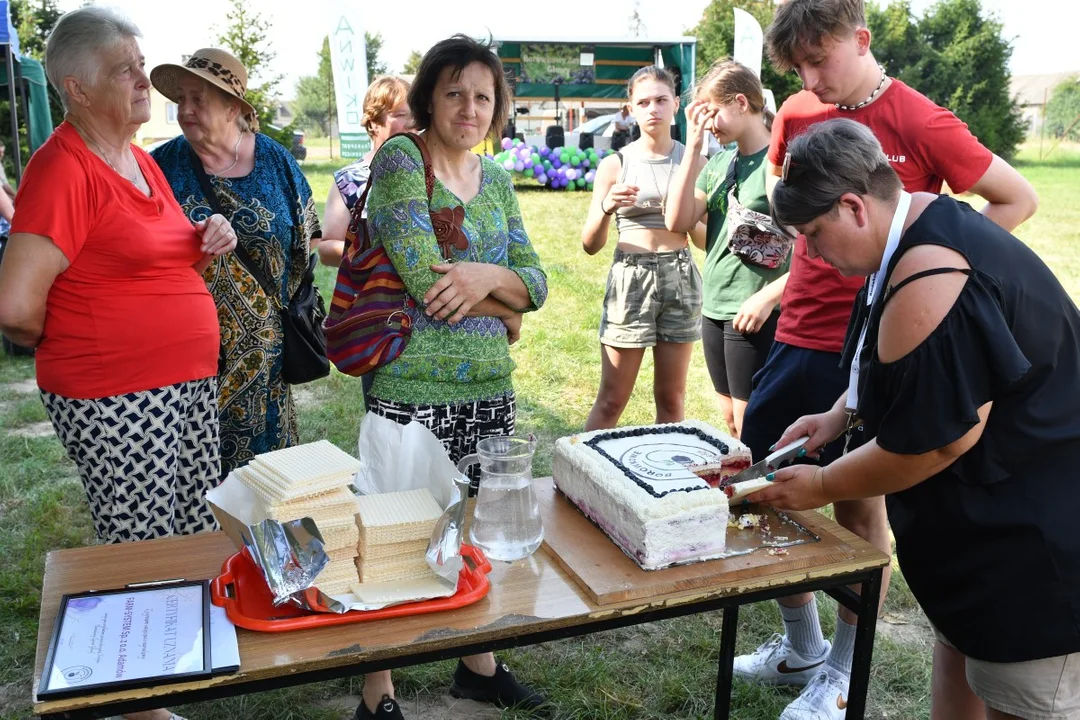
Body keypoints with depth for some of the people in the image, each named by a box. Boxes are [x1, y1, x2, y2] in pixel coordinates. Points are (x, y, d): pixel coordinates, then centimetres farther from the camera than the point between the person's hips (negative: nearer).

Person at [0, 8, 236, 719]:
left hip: (192, 387, 8)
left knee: (199, 540, 17)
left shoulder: (142, 160, 12)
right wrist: (78, 347, -4)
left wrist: (208, 239, 3)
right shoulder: (62, 168, -15)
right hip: (116, 402, -8)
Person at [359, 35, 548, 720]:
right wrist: (503, 309, -4)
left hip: (491, 387, 6)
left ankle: (478, 663, 37)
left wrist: (488, 276, -13)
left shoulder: (495, 178, 12)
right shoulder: (398, 159, -7)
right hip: (413, 390, -6)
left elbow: (536, 281, 8)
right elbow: (424, 279, -17)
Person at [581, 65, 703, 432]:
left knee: (671, 398, 9)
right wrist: (605, 208, -19)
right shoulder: (615, 165, 2)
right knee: (611, 401, 0)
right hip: (630, 276, -2)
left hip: (681, 276, 2)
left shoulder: (693, 161, 6)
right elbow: (591, 245, 0)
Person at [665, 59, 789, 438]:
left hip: (756, 315, -7)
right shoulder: (719, 161, 9)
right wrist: (693, 148, -4)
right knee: (729, 421, 17)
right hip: (714, 308, 7)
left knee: (750, 426, 2)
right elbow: (677, 221, -1)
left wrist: (768, 297, -20)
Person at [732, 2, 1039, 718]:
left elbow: (1018, 199, -1)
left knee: (861, 505, 5)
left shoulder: (921, 123, -10)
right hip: (798, 335, 6)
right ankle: (801, 647, 31)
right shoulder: (798, 112, 5)